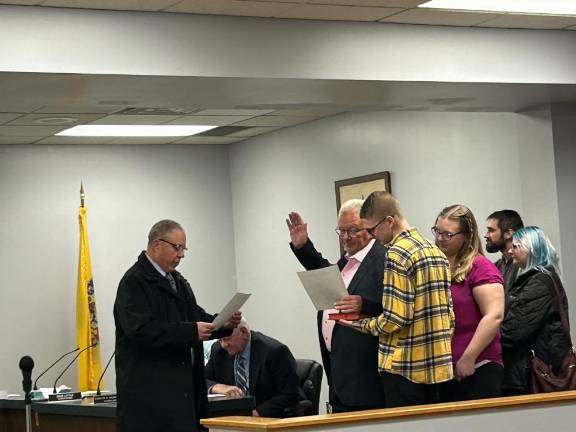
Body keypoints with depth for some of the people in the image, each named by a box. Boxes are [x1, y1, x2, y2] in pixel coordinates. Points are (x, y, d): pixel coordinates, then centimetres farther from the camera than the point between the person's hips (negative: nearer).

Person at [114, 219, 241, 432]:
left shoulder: (178, 282, 19)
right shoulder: (134, 282, -10)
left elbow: (198, 317, 20)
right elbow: (142, 330, -22)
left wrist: (223, 323, -1)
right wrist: (191, 332, -25)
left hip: (181, 389, 9)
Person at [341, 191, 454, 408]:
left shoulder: (397, 254, -14)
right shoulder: (435, 250, 13)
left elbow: (395, 318, -19)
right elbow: (448, 311, 16)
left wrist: (361, 324, -4)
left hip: (406, 366, -9)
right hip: (437, 364, 9)